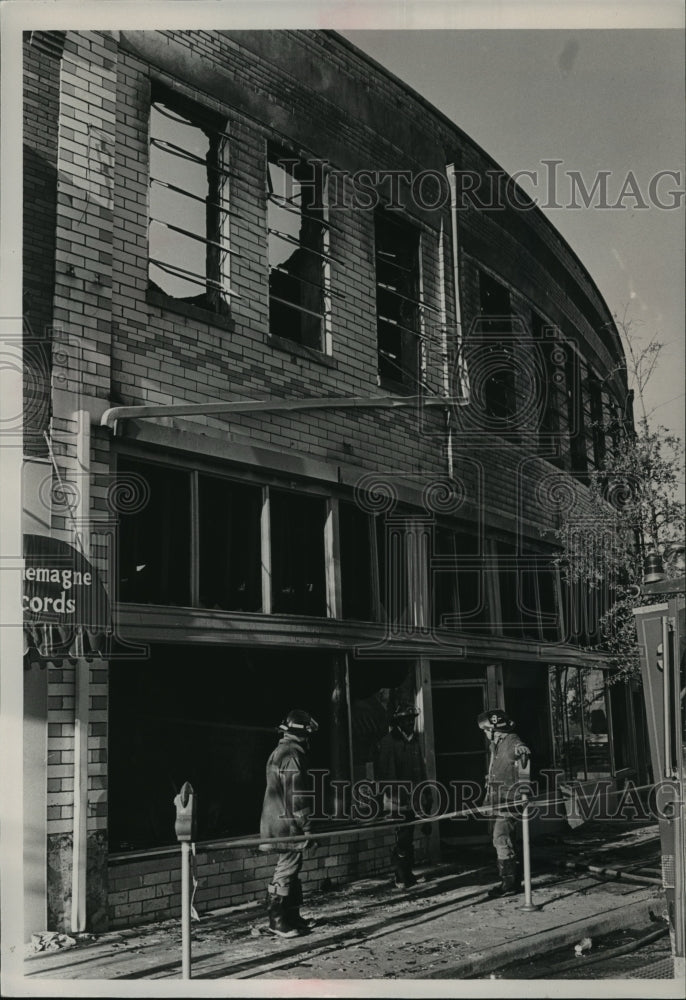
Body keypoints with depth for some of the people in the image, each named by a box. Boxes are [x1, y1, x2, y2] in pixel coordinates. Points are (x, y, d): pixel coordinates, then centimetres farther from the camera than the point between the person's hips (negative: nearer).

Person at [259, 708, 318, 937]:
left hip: (276, 822, 11)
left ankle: (293, 917, 22)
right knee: (286, 871, -6)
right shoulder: (292, 756, -16)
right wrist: (307, 826, -16)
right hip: (287, 825, -11)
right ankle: (278, 921, -1)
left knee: (290, 870, 15)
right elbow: (296, 796, -20)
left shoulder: (280, 752, 17)